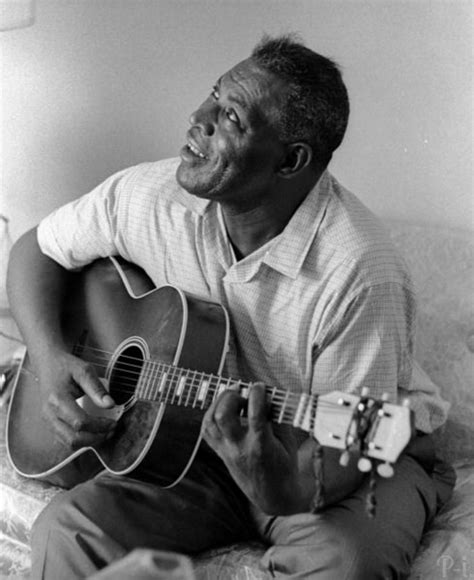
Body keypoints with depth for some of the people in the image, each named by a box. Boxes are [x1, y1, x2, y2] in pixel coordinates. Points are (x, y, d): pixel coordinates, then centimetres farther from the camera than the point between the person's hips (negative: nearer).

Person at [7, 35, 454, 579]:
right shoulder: (151, 197, -11)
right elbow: (37, 249, 4)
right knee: (68, 530, -19)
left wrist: (288, 492, -41)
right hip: (209, 444, 4)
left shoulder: (359, 273, -27)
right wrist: (50, 360, -11)